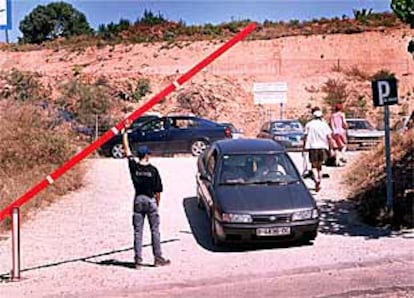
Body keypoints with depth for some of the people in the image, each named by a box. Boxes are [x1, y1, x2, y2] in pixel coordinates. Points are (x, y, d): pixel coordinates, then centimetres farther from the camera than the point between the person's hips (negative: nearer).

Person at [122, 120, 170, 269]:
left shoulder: (133, 166, -4)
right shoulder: (153, 170, -9)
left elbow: (126, 149, 6)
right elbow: (158, 189, -6)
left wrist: (125, 131, 12)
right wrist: (157, 203, 9)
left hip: (138, 200, 2)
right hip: (150, 200, -2)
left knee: (137, 231, 5)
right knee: (155, 230, 7)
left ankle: (138, 260, 4)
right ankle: (158, 258, 11)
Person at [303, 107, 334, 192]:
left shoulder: (309, 124, -1)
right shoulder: (324, 124, 2)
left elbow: (305, 137, -3)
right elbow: (329, 137, -2)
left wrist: (304, 147, 5)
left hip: (312, 147, -2)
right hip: (322, 147, 2)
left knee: (314, 166, 1)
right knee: (319, 166, 14)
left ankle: (316, 180, -24)